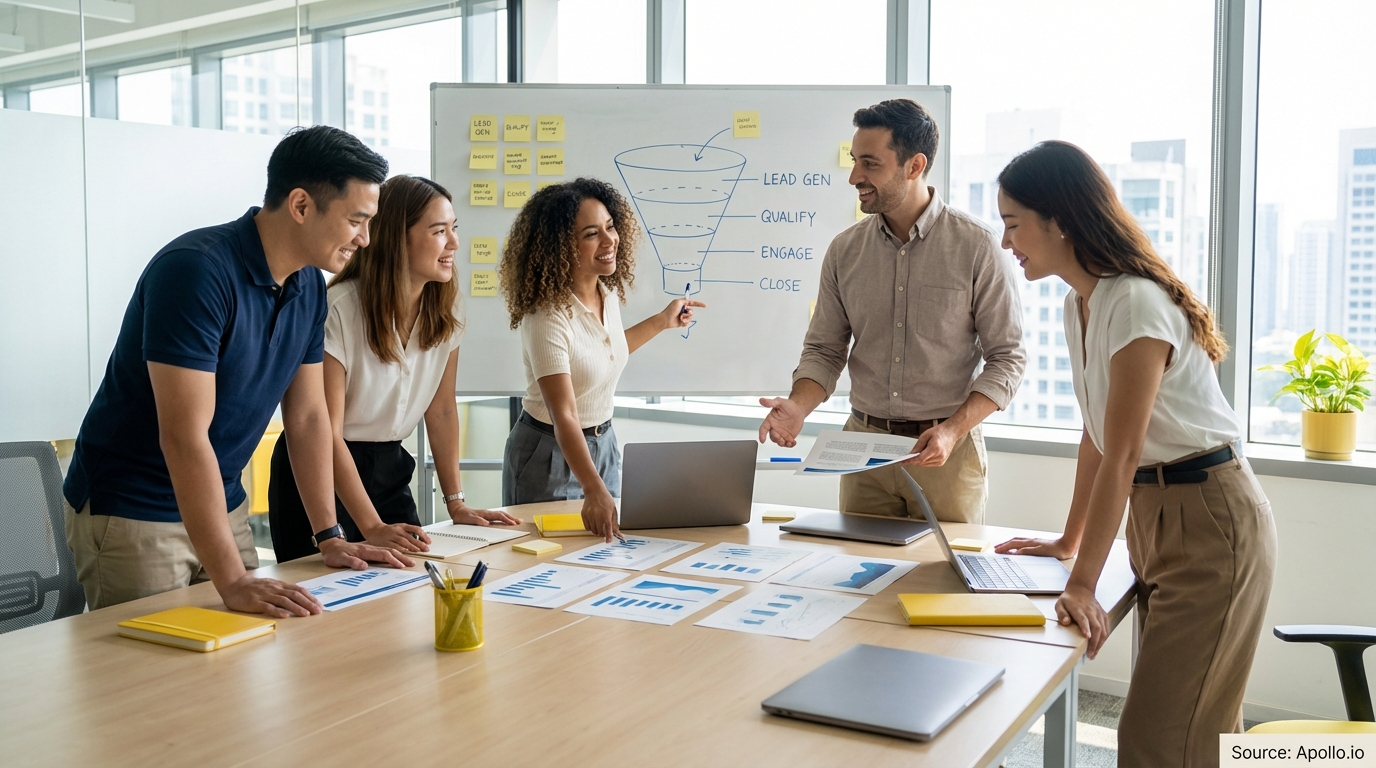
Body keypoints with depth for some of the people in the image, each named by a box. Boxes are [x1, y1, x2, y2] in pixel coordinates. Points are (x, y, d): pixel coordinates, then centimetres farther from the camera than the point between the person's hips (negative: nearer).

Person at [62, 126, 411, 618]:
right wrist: (231, 582, -33)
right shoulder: (196, 271, -25)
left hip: (222, 504, 7)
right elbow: (184, 436, -30)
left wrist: (329, 537, 3)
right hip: (132, 515, -7)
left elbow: (308, 416, 7)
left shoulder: (309, 286, 0)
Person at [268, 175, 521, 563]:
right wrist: (372, 528, -26)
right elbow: (325, 431, -21)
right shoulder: (340, 309, -22)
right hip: (319, 470, -5)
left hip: (389, 467, 5)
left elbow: (442, 410, 3)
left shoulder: (446, 306, -4)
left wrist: (456, 504, -3)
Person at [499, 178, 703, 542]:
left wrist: (662, 321, 16)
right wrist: (593, 491, -46)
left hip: (603, 444, 7)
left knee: (606, 545, 17)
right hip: (550, 453, -7)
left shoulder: (610, 291, -4)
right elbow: (564, 416, -35)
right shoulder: (547, 314, -28)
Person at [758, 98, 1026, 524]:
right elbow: (824, 350, 7)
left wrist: (953, 430, -17)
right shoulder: (844, 250, 3)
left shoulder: (976, 246, -7)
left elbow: (1006, 357, -5)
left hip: (948, 452, -3)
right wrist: (798, 406, -13)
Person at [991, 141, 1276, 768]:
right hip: (1151, 513, 9)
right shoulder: (1080, 304, 7)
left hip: (1209, 518, -9)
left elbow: (1120, 456, -23)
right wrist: (1068, 543, 16)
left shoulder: (1135, 304, -22)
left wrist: (1083, 584, -22)